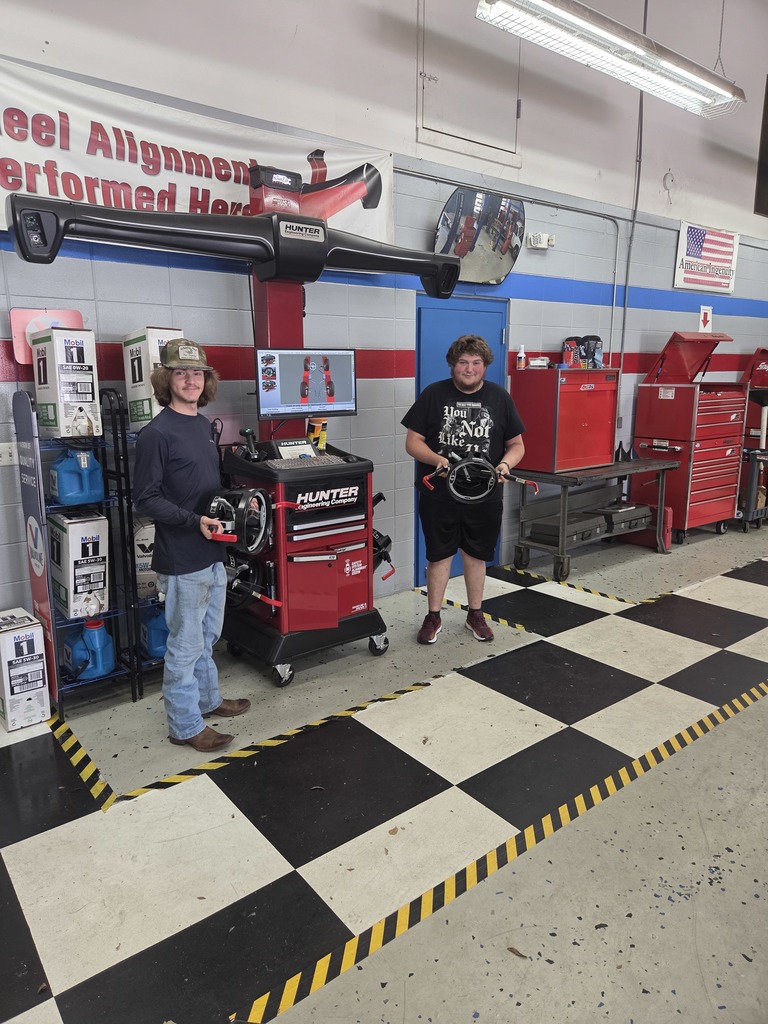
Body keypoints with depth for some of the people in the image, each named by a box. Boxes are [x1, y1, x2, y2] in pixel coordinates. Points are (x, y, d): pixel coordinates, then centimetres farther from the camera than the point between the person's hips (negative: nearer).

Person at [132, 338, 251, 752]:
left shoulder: (204, 424, 9)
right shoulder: (157, 433, -15)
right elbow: (146, 500, -16)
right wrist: (194, 521, -25)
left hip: (213, 551, 8)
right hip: (181, 559, -8)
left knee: (207, 636, 22)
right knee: (185, 644, 5)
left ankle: (207, 699, 41)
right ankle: (185, 725, 21)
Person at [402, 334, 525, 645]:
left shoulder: (500, 398, 3)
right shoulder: (433, 395, -2)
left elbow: (517, 445, 7)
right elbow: (413, 441, -3)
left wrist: (505, 465, -14)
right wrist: (436, 459, -22)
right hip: (439, 495, -1)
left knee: (475, 555, 14)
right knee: (439, 555, 9)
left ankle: (475, 615, 31)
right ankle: (433, 617, 23)